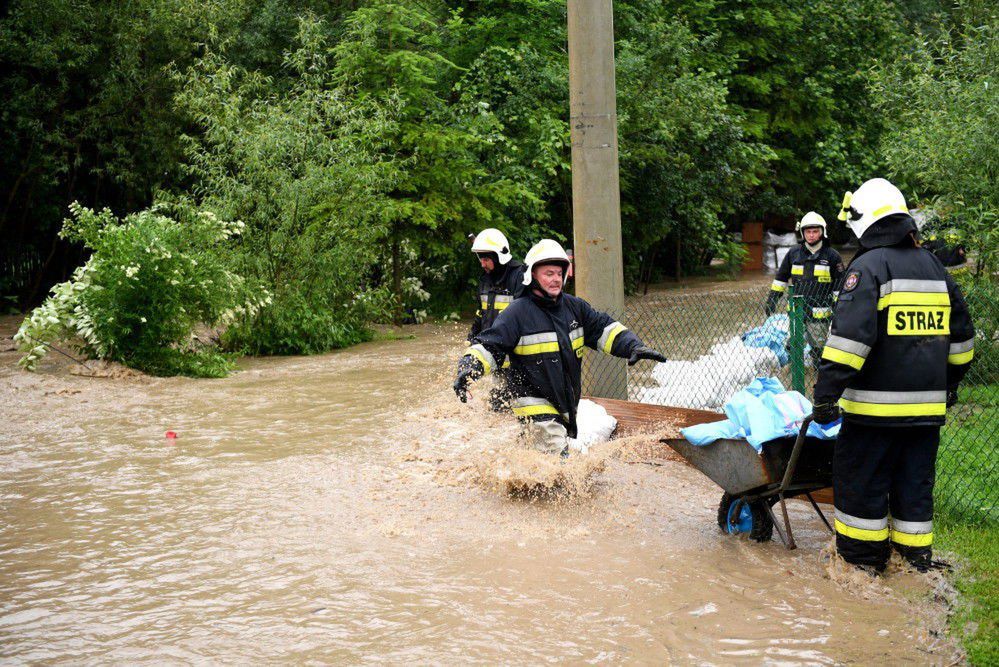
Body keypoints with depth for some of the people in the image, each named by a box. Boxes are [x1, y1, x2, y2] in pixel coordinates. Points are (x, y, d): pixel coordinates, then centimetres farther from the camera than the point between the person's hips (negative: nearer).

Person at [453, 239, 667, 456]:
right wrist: (469, 368, -31)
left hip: (567, 404, 7)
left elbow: (602, 328, 10)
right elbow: (489, 345, -14)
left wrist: (633, 346, -3)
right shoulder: (518, 312, -12)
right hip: (536, 405, -7)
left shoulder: (574, 307, 6)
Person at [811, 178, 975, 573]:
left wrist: (827, 393, -18)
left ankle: (863, 556, 11)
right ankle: (917, 554, 21)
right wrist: (949, 384, 31)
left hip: (877, 405, -7)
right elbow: (960, 336, 21)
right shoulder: (934, 266, 14)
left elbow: (850, 336, -20)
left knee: (861, 479, 5)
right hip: (928, 404, 7)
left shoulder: (868, 266, -10)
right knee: (915, 480, 15)